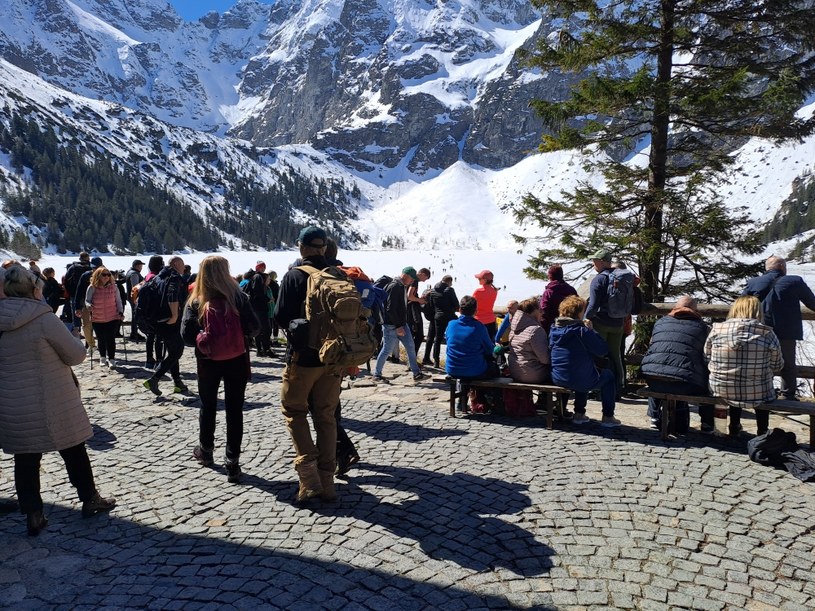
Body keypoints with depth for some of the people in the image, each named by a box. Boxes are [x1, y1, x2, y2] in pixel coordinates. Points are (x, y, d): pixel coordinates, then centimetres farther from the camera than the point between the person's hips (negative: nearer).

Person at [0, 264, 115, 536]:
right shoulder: (43, 318, -18)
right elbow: (76, 354, -11)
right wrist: (54, 354, 8)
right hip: (53, 404, -5)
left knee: (25, 459, 13)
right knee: (74, 451, 12)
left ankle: (33, 515, 19)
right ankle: (90, 499, 26)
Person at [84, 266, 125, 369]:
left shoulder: (113, 286, -1)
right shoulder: (92, 288, -5)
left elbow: (118, 301, 7)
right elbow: (87, 300, 3)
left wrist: (120, 312, -4)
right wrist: (89, 306, -19)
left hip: (112, 318, -1)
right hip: (97, 319, 1)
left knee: (111, 339, -7)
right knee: (101, 339, 12)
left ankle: (111, 359, -2)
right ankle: (103, 358, 31)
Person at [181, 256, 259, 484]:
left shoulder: (196, 302, -7)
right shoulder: (238, 297, -9)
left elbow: (187, 336, -11)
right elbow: (254, 327, -10)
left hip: (208, 362, 1)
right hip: (237, 361, -1)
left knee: (208, 406, 21)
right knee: (234, 410, 5)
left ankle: (206, 450, 38)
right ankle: (232, 463, 5)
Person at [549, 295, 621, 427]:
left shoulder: (554, 330, 1)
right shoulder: (583, 331, -19)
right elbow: (603, 350, -13)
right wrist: (592, 331, -1)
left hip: (557, 379, 6)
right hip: (581, 381, -6)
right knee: (608, 375, 22)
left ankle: (579, 414, 35)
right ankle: (608, 417, 23)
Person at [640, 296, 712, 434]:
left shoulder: (660, 321, 21)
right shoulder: (702, 326, 13)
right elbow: (707, 357, 14)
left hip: (652, 380, 3)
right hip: (684, 385, -3)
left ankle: (655, 417, 41)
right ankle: (707, 424, 31)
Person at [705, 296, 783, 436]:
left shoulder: (717, 330, -10)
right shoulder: (767, 335, -13)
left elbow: (707, 360, 0)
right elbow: (777, 366, 0)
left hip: (721, 393, 1)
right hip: (757, 396, -1)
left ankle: (734, 427, 45)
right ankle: (762, 432, 43)